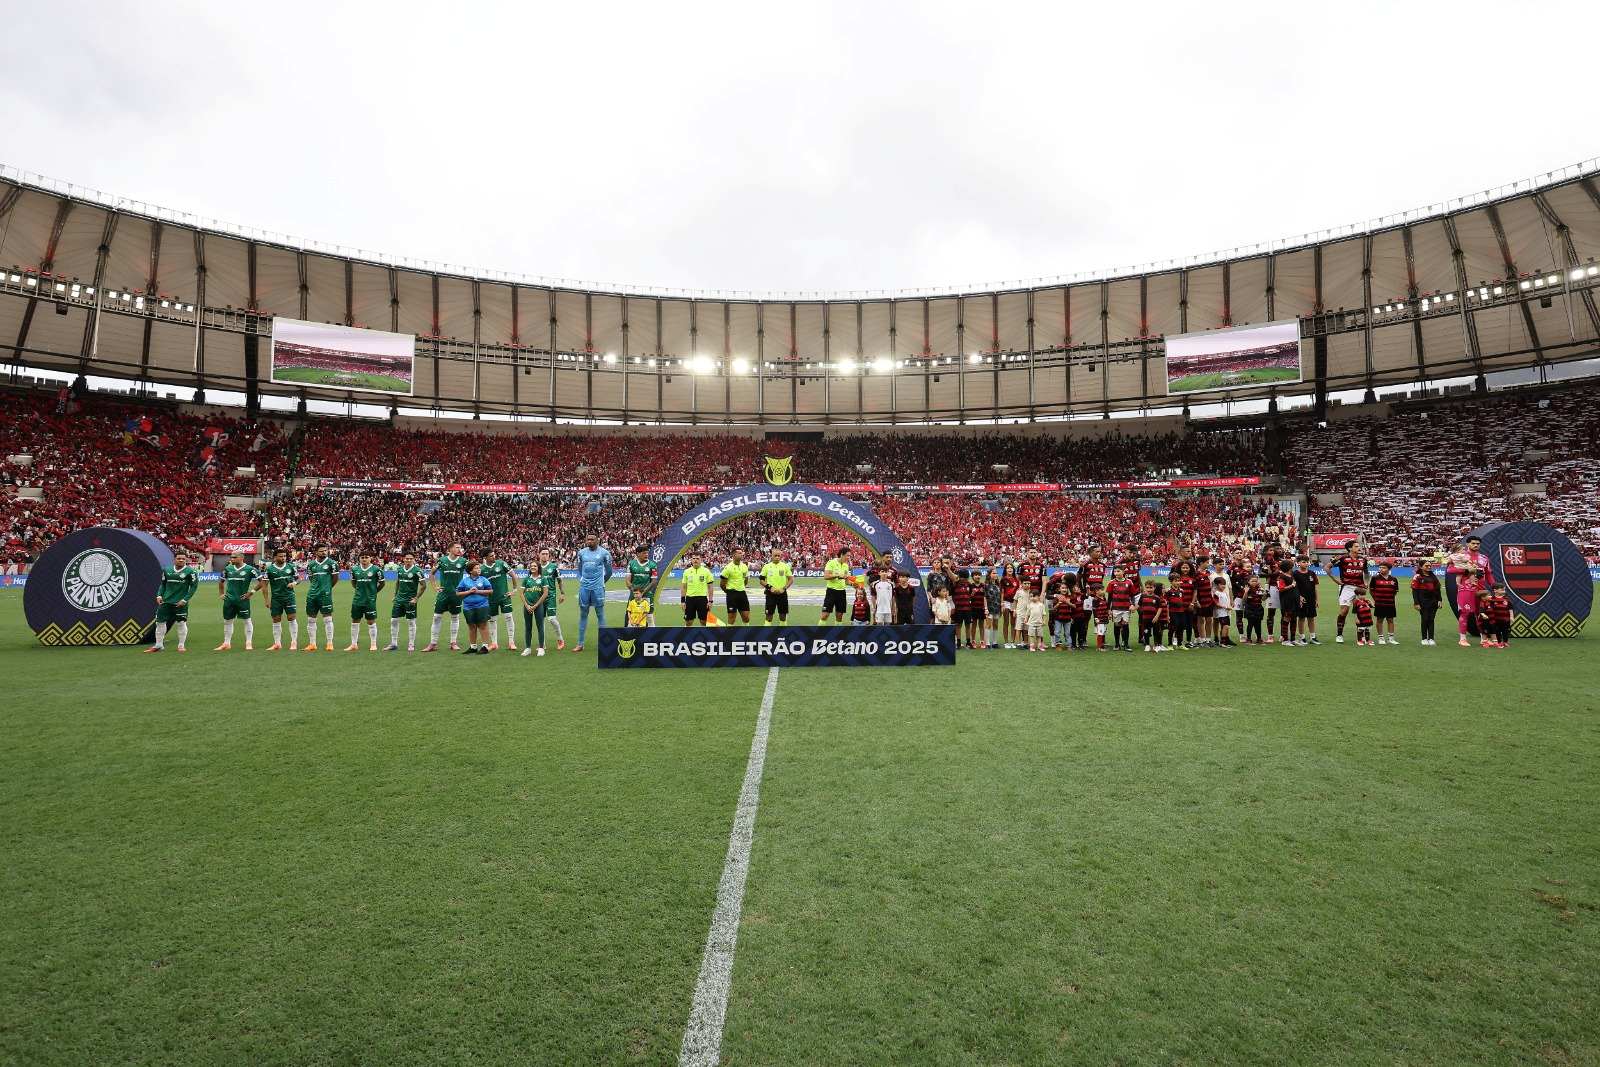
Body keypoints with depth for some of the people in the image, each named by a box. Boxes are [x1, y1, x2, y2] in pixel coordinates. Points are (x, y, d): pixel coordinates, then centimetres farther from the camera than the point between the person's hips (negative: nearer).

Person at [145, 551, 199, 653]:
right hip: (165, 602, 4)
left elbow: (194, 586, -7)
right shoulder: (167, 570, 7)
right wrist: (159, 595, 2)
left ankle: (181, 645, 10)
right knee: (160, 622, 6)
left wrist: (184, 600, -12)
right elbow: (163, 584, 17)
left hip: (180, 603, -4)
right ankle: (158, 645, 17)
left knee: (181, 623, -3)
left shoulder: (190, 571, -7)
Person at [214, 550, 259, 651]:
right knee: (227, 621, 9)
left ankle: (248, 643, 8)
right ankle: (226, 643, 19)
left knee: (247, 620, 0)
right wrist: (221, 593, 16)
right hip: (229, 600, 5)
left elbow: (261, 581, -5)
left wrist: (252, 592, -8)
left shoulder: (249, 569, -7)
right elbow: (221, 582, 24)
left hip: (243, 599, -5)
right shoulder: (228, 569, 8)